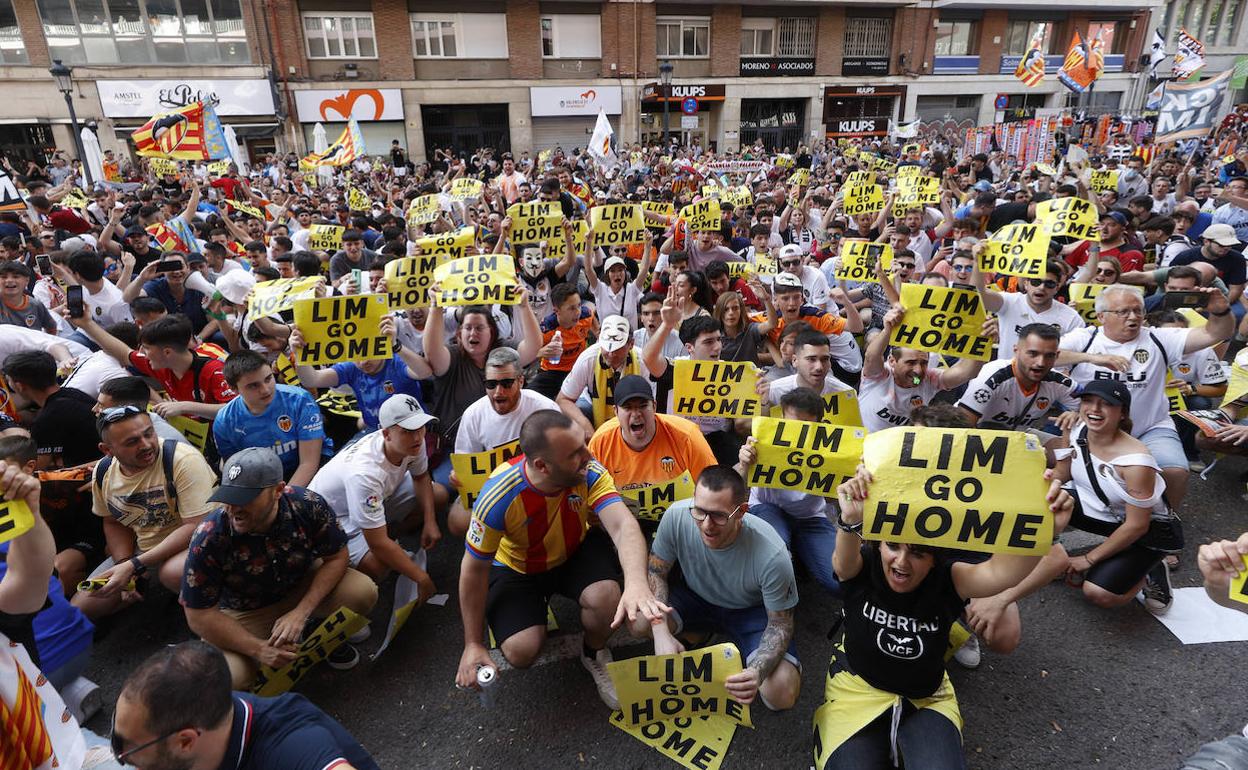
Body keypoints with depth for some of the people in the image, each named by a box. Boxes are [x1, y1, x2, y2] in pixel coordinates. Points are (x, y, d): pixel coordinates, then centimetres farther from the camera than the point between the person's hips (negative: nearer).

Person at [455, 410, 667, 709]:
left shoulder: (589, 473, -29)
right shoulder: (499, 497, -33)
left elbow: (624, 526, -41)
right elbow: (474, 570, -19)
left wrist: (636, 583, -62)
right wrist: (473, 644, -12)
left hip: (575, 551, 2)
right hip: (516, 567, -1)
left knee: (606, 596, -29)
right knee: (521, 652, -21)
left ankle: (595, 655, 7)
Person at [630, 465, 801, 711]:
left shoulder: (772, 555, -36)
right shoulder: (676, 516, -31)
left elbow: (780, 624, -21)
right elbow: (656, 571, -13)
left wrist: (757, 672, -41)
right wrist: (661, 633, -27)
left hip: (751, 611, -2)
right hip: (695, 596, 3)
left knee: (782, 695, -23)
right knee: (641, 622, -24)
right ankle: (697, 636, 9)